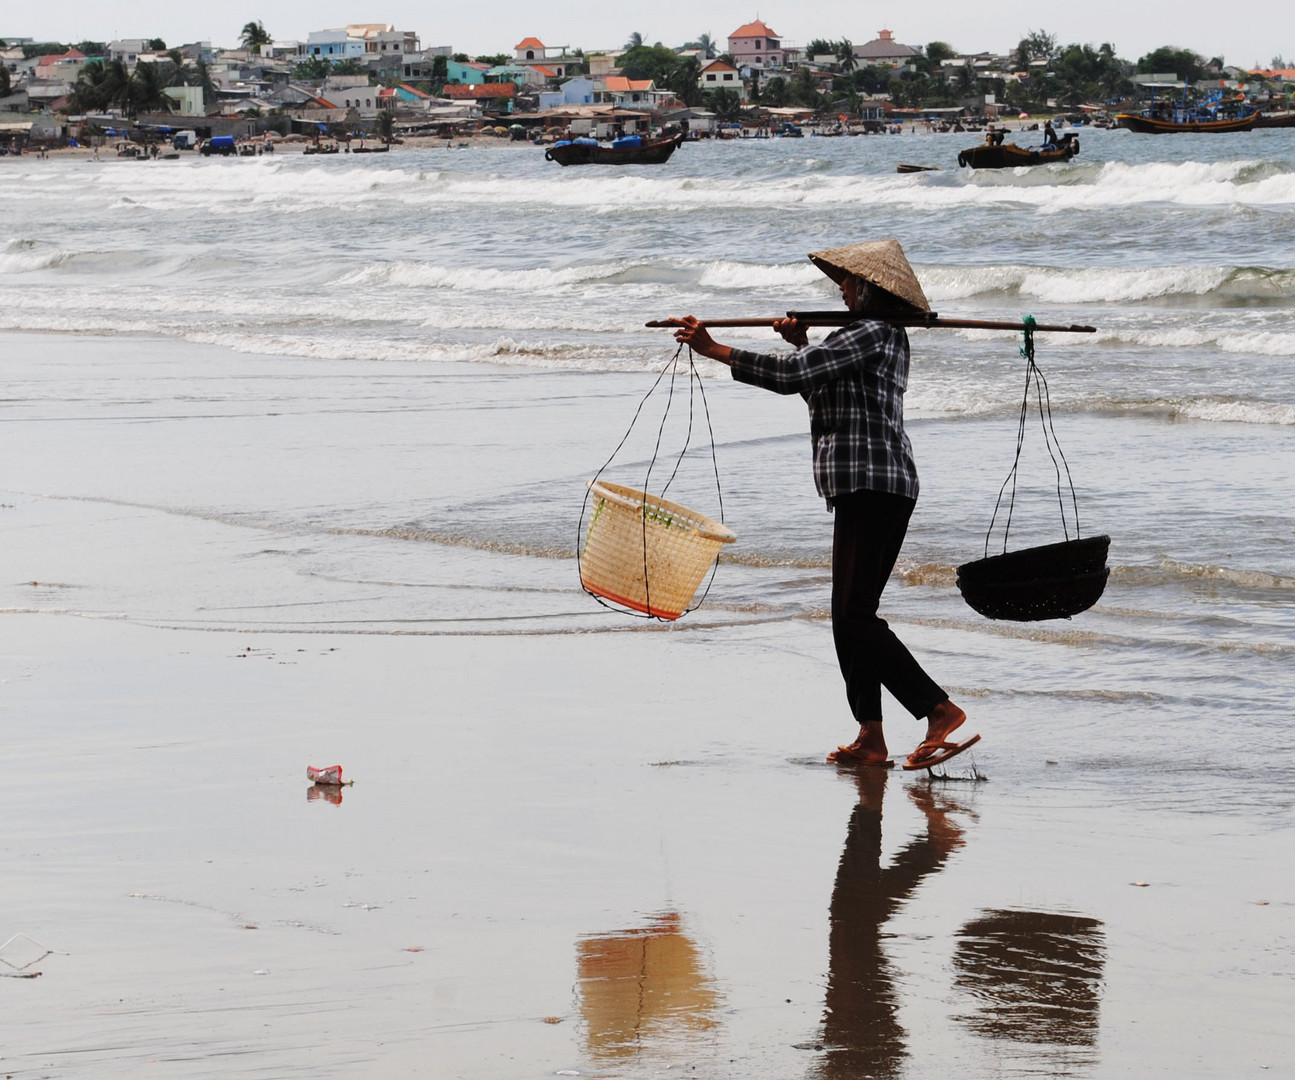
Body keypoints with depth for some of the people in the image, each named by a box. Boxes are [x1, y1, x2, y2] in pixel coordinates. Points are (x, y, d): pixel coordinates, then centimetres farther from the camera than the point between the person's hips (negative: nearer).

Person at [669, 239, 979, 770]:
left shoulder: (870, 333, -12)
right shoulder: (886, 337, 21)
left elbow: (791, 375, -19)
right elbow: (819, 385, 29)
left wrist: (712, 349, -17)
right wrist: (801, 343, 14)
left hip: (869, 485, -11)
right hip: (888, 487, 11)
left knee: (855, 616, -14)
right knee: (853, 615, 10)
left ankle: (941, 711, -18)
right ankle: (871, 738, 7)